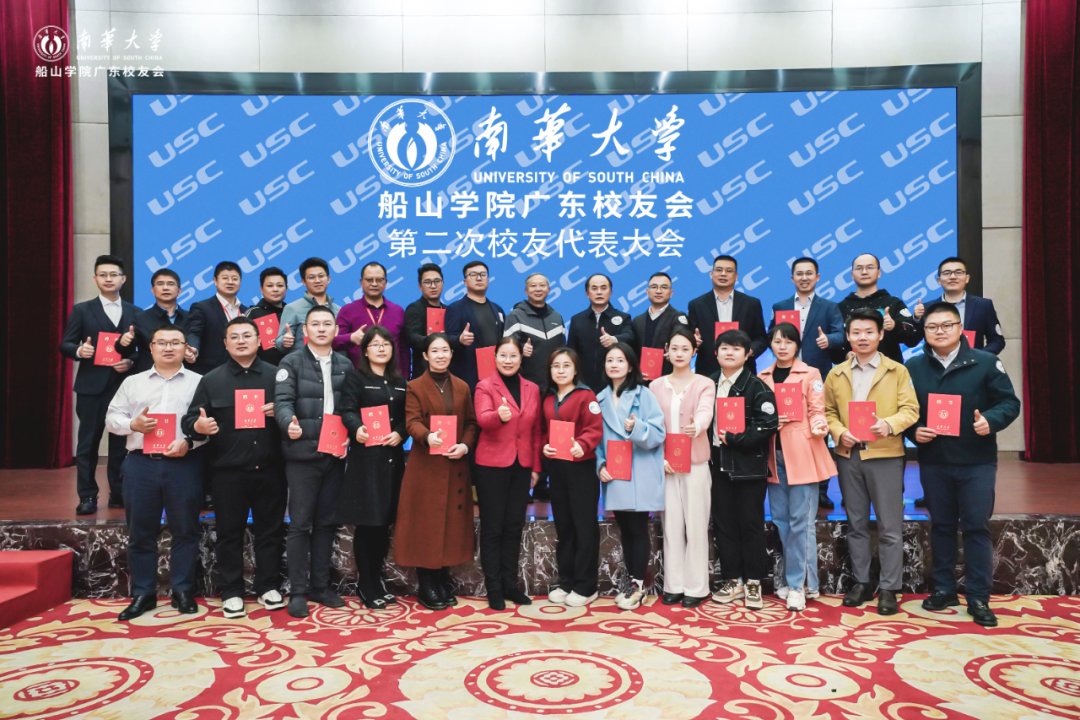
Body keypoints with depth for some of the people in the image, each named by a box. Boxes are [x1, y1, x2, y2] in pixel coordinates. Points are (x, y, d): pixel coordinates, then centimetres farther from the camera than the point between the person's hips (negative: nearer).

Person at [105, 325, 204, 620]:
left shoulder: (199, 382, 4)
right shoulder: (132, 382, 13)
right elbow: (112, 418, 12)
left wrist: (189, 441, -17)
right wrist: (132, 424, -8)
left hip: (184, 464, -2)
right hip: (140, 463, 2)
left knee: (185, 530, 4)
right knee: (140, 532, 7)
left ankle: (183, 592, 15)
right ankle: (142, 594, 18)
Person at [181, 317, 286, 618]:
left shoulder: (276, 375, 7)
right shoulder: (211, 379, 6)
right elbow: (188, 420, 1)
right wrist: (198, 427, -21)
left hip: (269, 469, 1)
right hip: (227, 471, 0)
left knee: (270, 530, 8)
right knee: (229, 533, 7)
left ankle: (269, 587, 21)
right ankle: (232, 592, 18)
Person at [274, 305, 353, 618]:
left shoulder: (345, 365, 11)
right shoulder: (291, 362, -1)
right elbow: (282, 400, -13)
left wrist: (348, 437, -5)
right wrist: (289, 424, -32)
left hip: (335, 455, 4)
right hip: (302, 454, -4)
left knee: (327, 522, 11)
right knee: (300, 523, 1)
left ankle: (321, 585, 22)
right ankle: (298, 591, 11)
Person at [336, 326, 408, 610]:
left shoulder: (400, 382, 15)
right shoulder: (356, 378, 1)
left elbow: (407, 416, 10)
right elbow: (347, 410, -12)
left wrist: (400, 433, -10)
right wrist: (357, 428, -33)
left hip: (393, 458, 5)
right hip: (365, 458, -5)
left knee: (384, 523, 8)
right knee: (366, 523, -1)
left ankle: (376, 580, 23)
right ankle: (367, 587, 11)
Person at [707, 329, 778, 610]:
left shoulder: (757, 386, -6)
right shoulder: (710, 383, 9)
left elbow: (767, 425, -14)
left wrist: (733, 439, -16)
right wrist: (711, 443, 0)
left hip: (749, 465, -4)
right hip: (719, 464, 5)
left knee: (751, 523, 2)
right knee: (723, 523, 8)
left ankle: (753, 583, 14)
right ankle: (732, 580, 20)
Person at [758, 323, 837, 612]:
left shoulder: (810, 374, 2)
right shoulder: (762, 378, 13)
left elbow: (816, 411, -1)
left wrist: (819, 427, -21)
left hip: (802, 454, -4)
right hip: (774, 455, 5)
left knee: (801, 521, -4)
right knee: (781, 520, 8)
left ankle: (798, 584, 5)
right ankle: (798, 581, 20)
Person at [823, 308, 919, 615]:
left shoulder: (897, 371, 2)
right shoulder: (836, 374, 10)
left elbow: (910, 410, -4)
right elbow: (828, 411, 9)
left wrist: (889, 424, -22)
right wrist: (839, 432, -9)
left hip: (885, 454, -3)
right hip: (848, 455, 3)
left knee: (889, 526, 1)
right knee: (856, 523, 12)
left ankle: (889, 588, 11)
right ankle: (861, 582, 23)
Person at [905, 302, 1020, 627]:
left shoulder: (985, 362, -2)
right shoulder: (913, 367, 4)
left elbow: (1009, 402, -3)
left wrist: (991, 420, -22)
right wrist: (913, 431, -11)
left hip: (976, 462, -2)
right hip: (933, 463, 2)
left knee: (976, 527, 2)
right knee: (941, 526, 12)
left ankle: (979, 598, 12)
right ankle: (944, 589, 23)